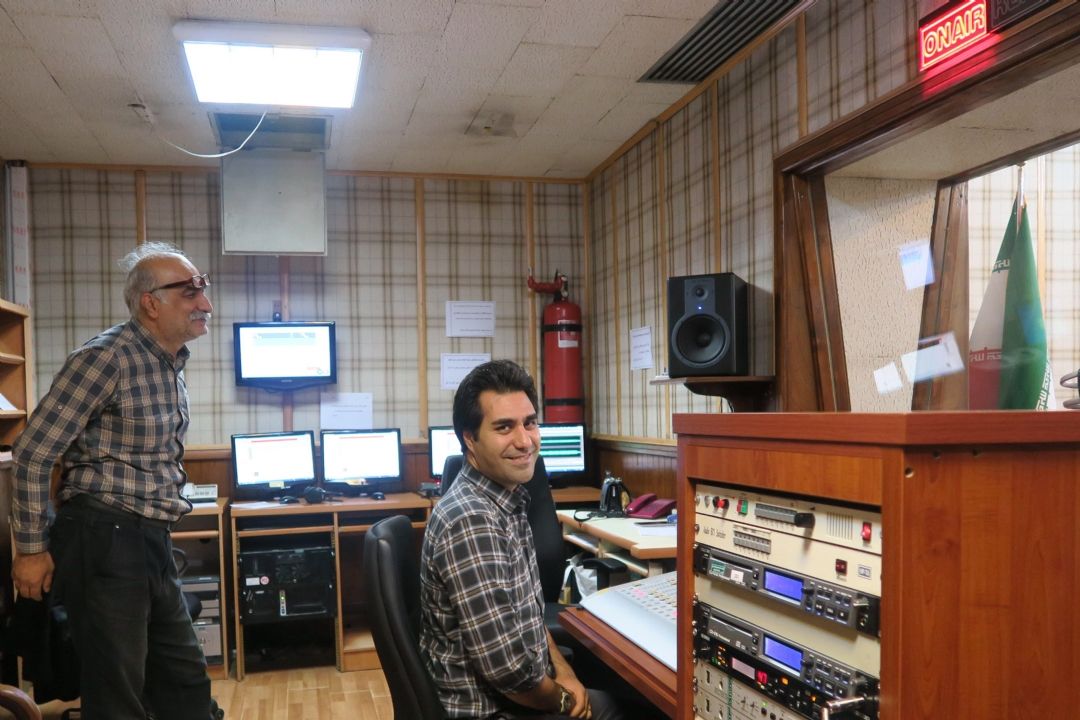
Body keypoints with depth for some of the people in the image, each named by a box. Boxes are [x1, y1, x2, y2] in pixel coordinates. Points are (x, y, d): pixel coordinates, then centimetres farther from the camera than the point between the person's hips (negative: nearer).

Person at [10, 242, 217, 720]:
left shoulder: (172, 365, 11)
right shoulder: (107, 358, -15)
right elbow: (33, 452, -14)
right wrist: (31, 549, -11)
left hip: (151, 541, 9)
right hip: (102, 541, -8)